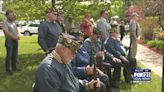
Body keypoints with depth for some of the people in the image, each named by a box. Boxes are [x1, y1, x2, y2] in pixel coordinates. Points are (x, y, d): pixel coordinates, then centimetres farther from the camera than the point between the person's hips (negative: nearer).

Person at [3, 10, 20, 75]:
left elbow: (17, 30, 16)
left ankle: (14, 67, 23)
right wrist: (14, 37, -16)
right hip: (9, 41, -7)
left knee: (15, 55, 12)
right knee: (9, 55, -4)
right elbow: (7, 32, -20)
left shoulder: (13, 22, 12)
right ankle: (8, 69, 4)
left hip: (15, 41, 7)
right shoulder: (5, 23, -11)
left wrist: (18, 36, -5)